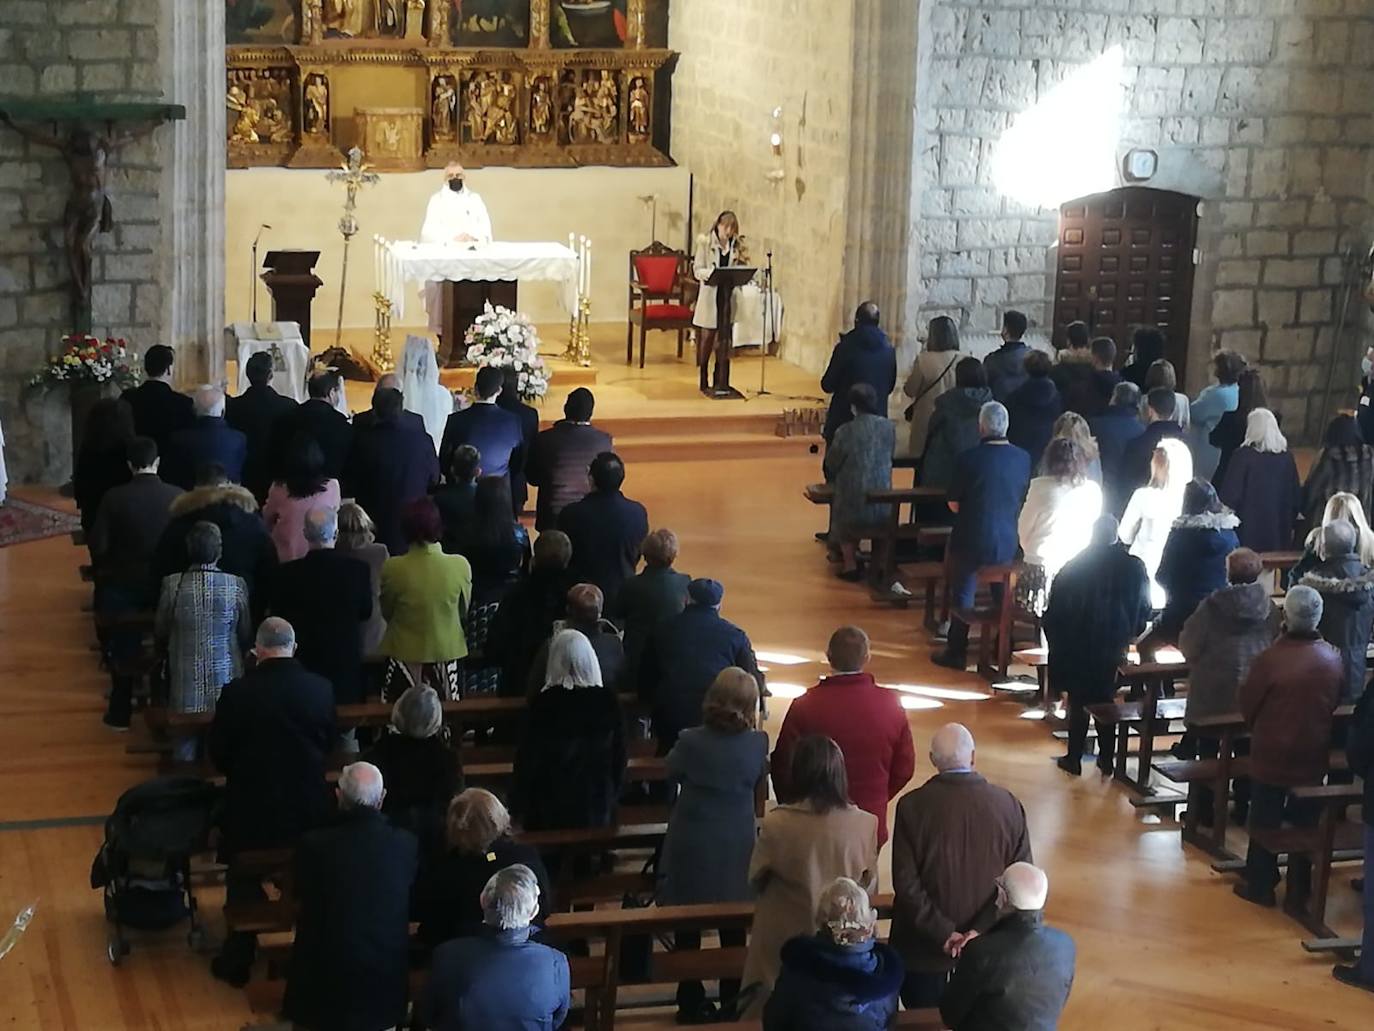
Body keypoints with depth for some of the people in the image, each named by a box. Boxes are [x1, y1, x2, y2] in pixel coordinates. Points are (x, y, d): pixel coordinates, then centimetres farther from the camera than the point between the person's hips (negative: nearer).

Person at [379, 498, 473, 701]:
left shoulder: (393, 568, -16)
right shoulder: (460, 566, -14)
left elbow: (386, 613, 0)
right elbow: (464, 611, 2)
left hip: (405, 655, -1)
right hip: (447, 653, 1)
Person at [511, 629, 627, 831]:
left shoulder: (545, 702, -13)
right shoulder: (608, 701, -6)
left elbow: (528, 756, -7)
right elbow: (619, 756, 3)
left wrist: (518, 804, 4)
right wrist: (613, 797, 16)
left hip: (551, 806, -2)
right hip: (598, 805, 2)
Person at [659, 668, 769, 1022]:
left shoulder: (691, 741, -18)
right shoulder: (757, 743, -14)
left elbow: (672, 771, 1)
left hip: (691, 852, -1)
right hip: (735, 852, 2)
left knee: (688, 931, 12)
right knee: (733, 932, 16)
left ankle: (691, 1002, 19)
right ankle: (732, 1001, 23)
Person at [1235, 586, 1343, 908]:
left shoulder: (1271, 658, -22)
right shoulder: (1334, 659, -9)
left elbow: (1248, 705, -10)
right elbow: (1335, 705, 5)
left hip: (1272, 754, -3)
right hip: (1315, 756, 3)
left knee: (1264, 822, 11)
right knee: (1305, 822, 15)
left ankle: (1260, 886, 18)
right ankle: (1299, 890, 22)